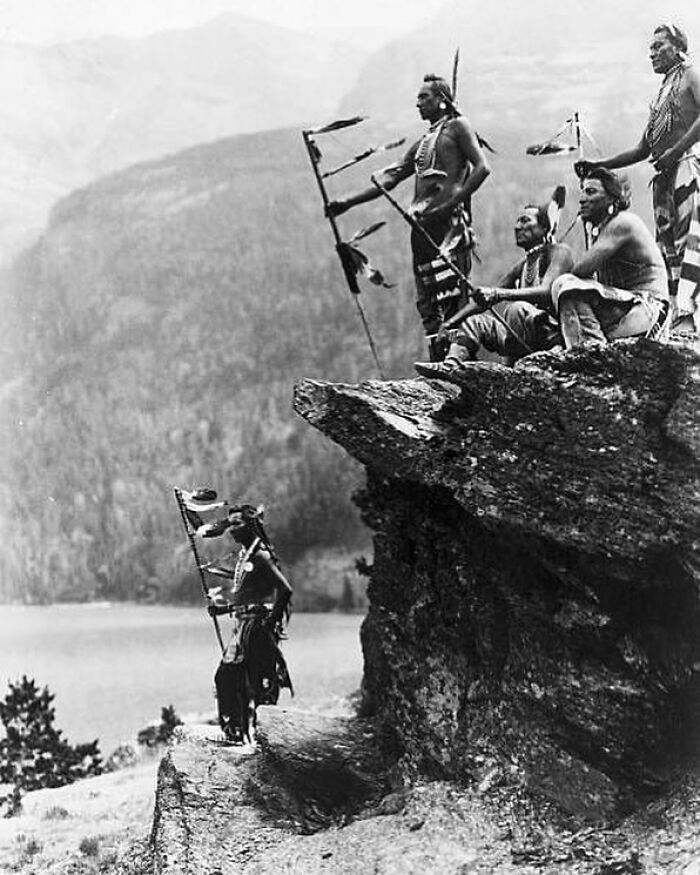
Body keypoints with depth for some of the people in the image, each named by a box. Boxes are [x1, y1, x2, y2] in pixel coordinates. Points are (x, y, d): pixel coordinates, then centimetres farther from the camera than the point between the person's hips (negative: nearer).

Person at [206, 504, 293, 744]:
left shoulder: (261, 556, -14)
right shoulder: (243, 555, 14)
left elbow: (285, 589, -21)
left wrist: (271, 621, -19)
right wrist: (224, 605, 12)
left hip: (258, 627, -10)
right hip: (242, 626, 10)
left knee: (261, 683, -6)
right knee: (226, 676, 10)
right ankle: (234, 732, 17)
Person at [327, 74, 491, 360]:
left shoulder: (458, 127, 7)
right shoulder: (422, 143, 27)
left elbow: (482, 167, -5)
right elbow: (389, 178, 23)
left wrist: (453, 202, -14)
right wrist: (347, 203, 14)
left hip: (449, 220, -7)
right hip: (422, 224, 7)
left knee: (451, 294, -14)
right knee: (427, 301, 1)